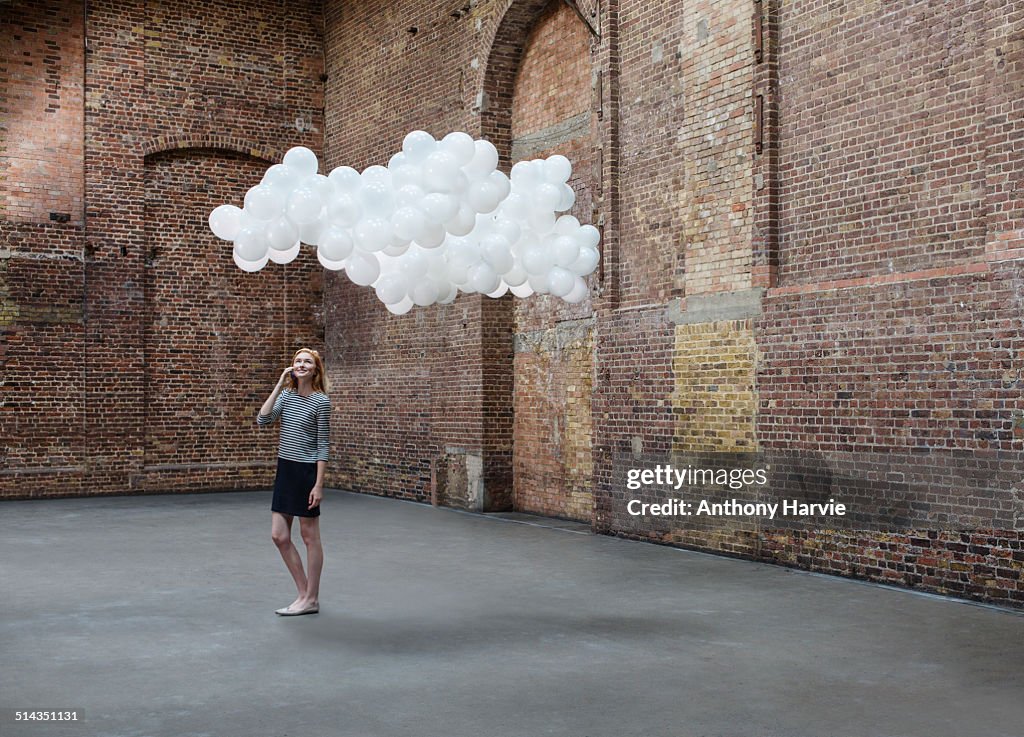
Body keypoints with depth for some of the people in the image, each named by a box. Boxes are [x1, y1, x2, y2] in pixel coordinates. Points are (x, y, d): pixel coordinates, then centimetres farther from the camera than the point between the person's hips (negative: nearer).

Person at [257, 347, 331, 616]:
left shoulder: (321, 401, -10)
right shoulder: (286, 396, 7)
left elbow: (323, 446, -11)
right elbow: (262, 421, -7)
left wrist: (319, 485, -15)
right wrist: (278, 386, -8)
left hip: (306, 471, -7)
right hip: (285, 470, 7)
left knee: (310, 536, 4)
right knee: (279, 536, 7)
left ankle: (311, 599, 15)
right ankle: (304, 593, 20)